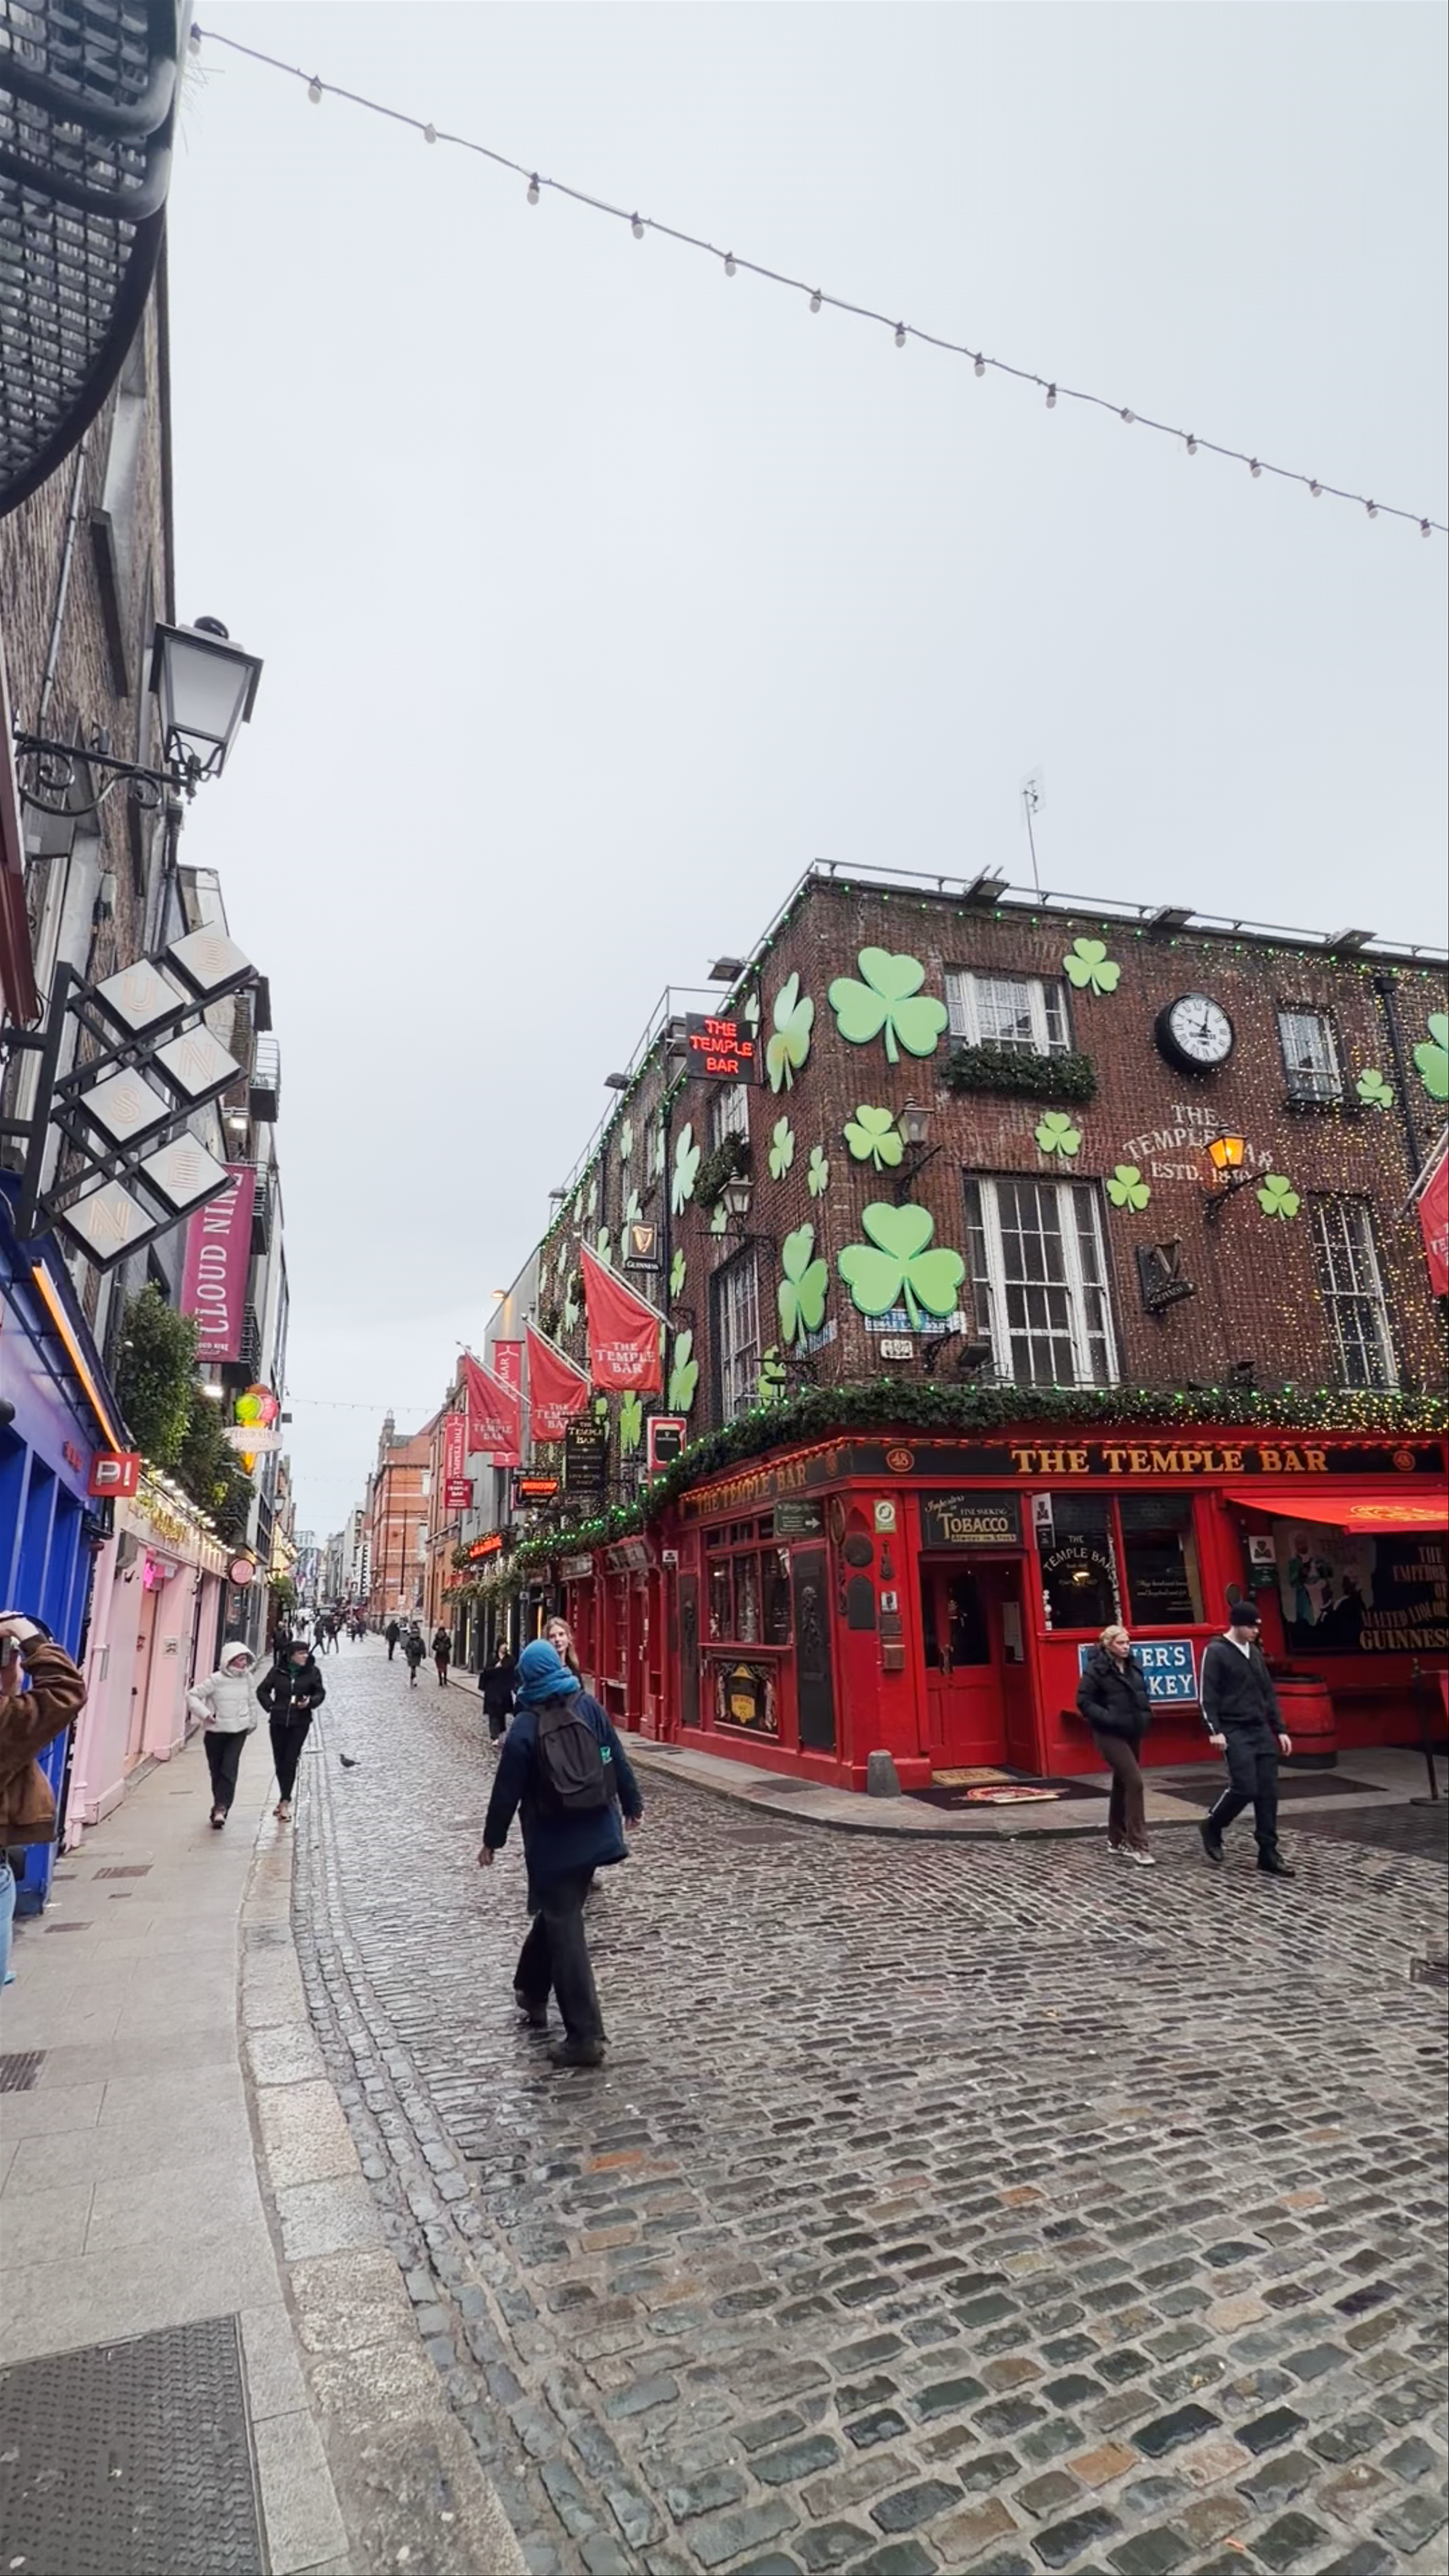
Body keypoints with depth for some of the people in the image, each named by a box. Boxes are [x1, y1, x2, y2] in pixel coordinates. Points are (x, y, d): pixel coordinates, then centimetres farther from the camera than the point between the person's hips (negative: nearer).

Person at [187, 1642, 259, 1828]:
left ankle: (221, 1809, -17)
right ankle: (221, 1807, 26)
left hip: (239, 1731, 2)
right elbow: (192, 1696, -11)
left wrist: (252, 1722, 21)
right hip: (216, 1731, -2)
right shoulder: (217, 1680, -13)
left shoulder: (247, 1678, 0)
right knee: (217, 1771, 8)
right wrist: (205, 1714, -19)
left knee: (229, 1770, -13)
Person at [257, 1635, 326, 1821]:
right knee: (280, 1761, 9)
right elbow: (263, 1691, 10)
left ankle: (285, 1802, -3)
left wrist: (310, 1702, -15)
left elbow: (321, 1693, 4)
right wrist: (271, 1707, -1)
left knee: (291, 1761, -7)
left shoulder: (312, 1672, -3)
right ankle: (285, 1799, 26)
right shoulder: (279, 1671, -1)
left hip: (300, 1723, -2)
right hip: (279, 1722, 2)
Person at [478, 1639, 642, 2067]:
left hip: (553, 1844, -5)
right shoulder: (589, 1708, -4)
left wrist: (492, 1841, 5)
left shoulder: (524, 1728, -13)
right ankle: (531, 1992, 41)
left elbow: (507, 1791, -8)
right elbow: (617, 1760, 3)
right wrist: (632, 1804, 16)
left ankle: (585, 2035, 1)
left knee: (563, 1928, 1)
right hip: (595, 1836, 5)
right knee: (558, 1915, 23)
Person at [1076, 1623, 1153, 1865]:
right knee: (1135, 1782, -15)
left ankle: (1116, 1839, 29)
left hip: (1133, 1733, 8)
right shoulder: (1096, 1668, -14)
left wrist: (1145, 1715, 5)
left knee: (1122, 1784, 16)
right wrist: (1108, 1718, -23)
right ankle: (1137, 1845, -8)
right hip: (1110, 1734, -7)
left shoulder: (1133, 1666, 8)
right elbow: (1084, 1701, -15)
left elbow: (1143, 1694, 22)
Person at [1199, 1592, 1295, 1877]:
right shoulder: (1217, 1652, -8)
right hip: (1235, 1732, -7)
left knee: (1268, 1792, 3)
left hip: (1261, 1731, 7)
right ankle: (1212, 1827, 11)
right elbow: (1208, 1696, -12)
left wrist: (1280, 1730, 13)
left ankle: (1269, 1854, 10)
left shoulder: (1256, 1653, 14)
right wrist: (1215, 1731, -19)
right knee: (1245, 1788, -13)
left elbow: (1269, 1694, 18)